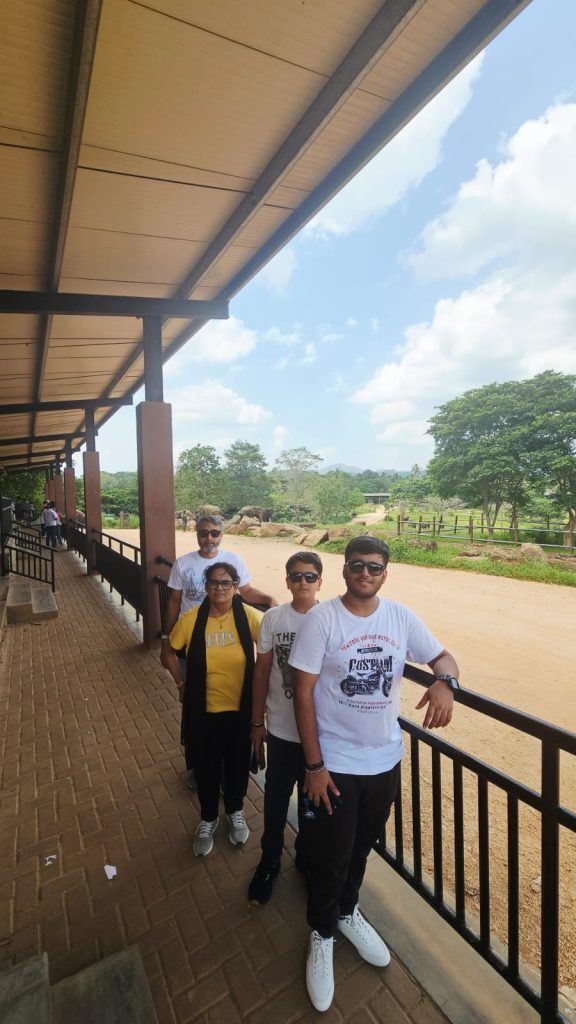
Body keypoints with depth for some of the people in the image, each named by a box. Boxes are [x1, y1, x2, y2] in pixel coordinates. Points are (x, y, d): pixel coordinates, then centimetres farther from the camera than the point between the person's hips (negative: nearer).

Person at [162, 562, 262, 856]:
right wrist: (181, 682, -1)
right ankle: (208, 819, 48)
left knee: (238, 765, 22)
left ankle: (235, 812, 51)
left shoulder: (249, 616, -18)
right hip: (204, 712, 1)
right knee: (205, 769, 20)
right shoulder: (190, 620, -15)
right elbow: (170, 652, 3)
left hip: (241, 709, 0)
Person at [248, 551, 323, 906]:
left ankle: (308, 857, 48)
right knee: (276, 800, 19)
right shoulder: (273, 618, -10)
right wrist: (257, 722, 3)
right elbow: (262, 671, -2)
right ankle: (270, 861, 44)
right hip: (281, 728, 1)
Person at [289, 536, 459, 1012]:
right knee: (331, 857, 14)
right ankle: (323, 933, 45)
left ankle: (347, 911, 56)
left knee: (362, 847, 26)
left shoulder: (401, 617, -7)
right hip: (335, 763, -4)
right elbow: (303, 694, -15)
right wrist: (313, 765, -14)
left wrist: (444, 682, -24)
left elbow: (443, 656, 1)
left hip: (385, 760, 4)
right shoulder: (321, 619, -19)